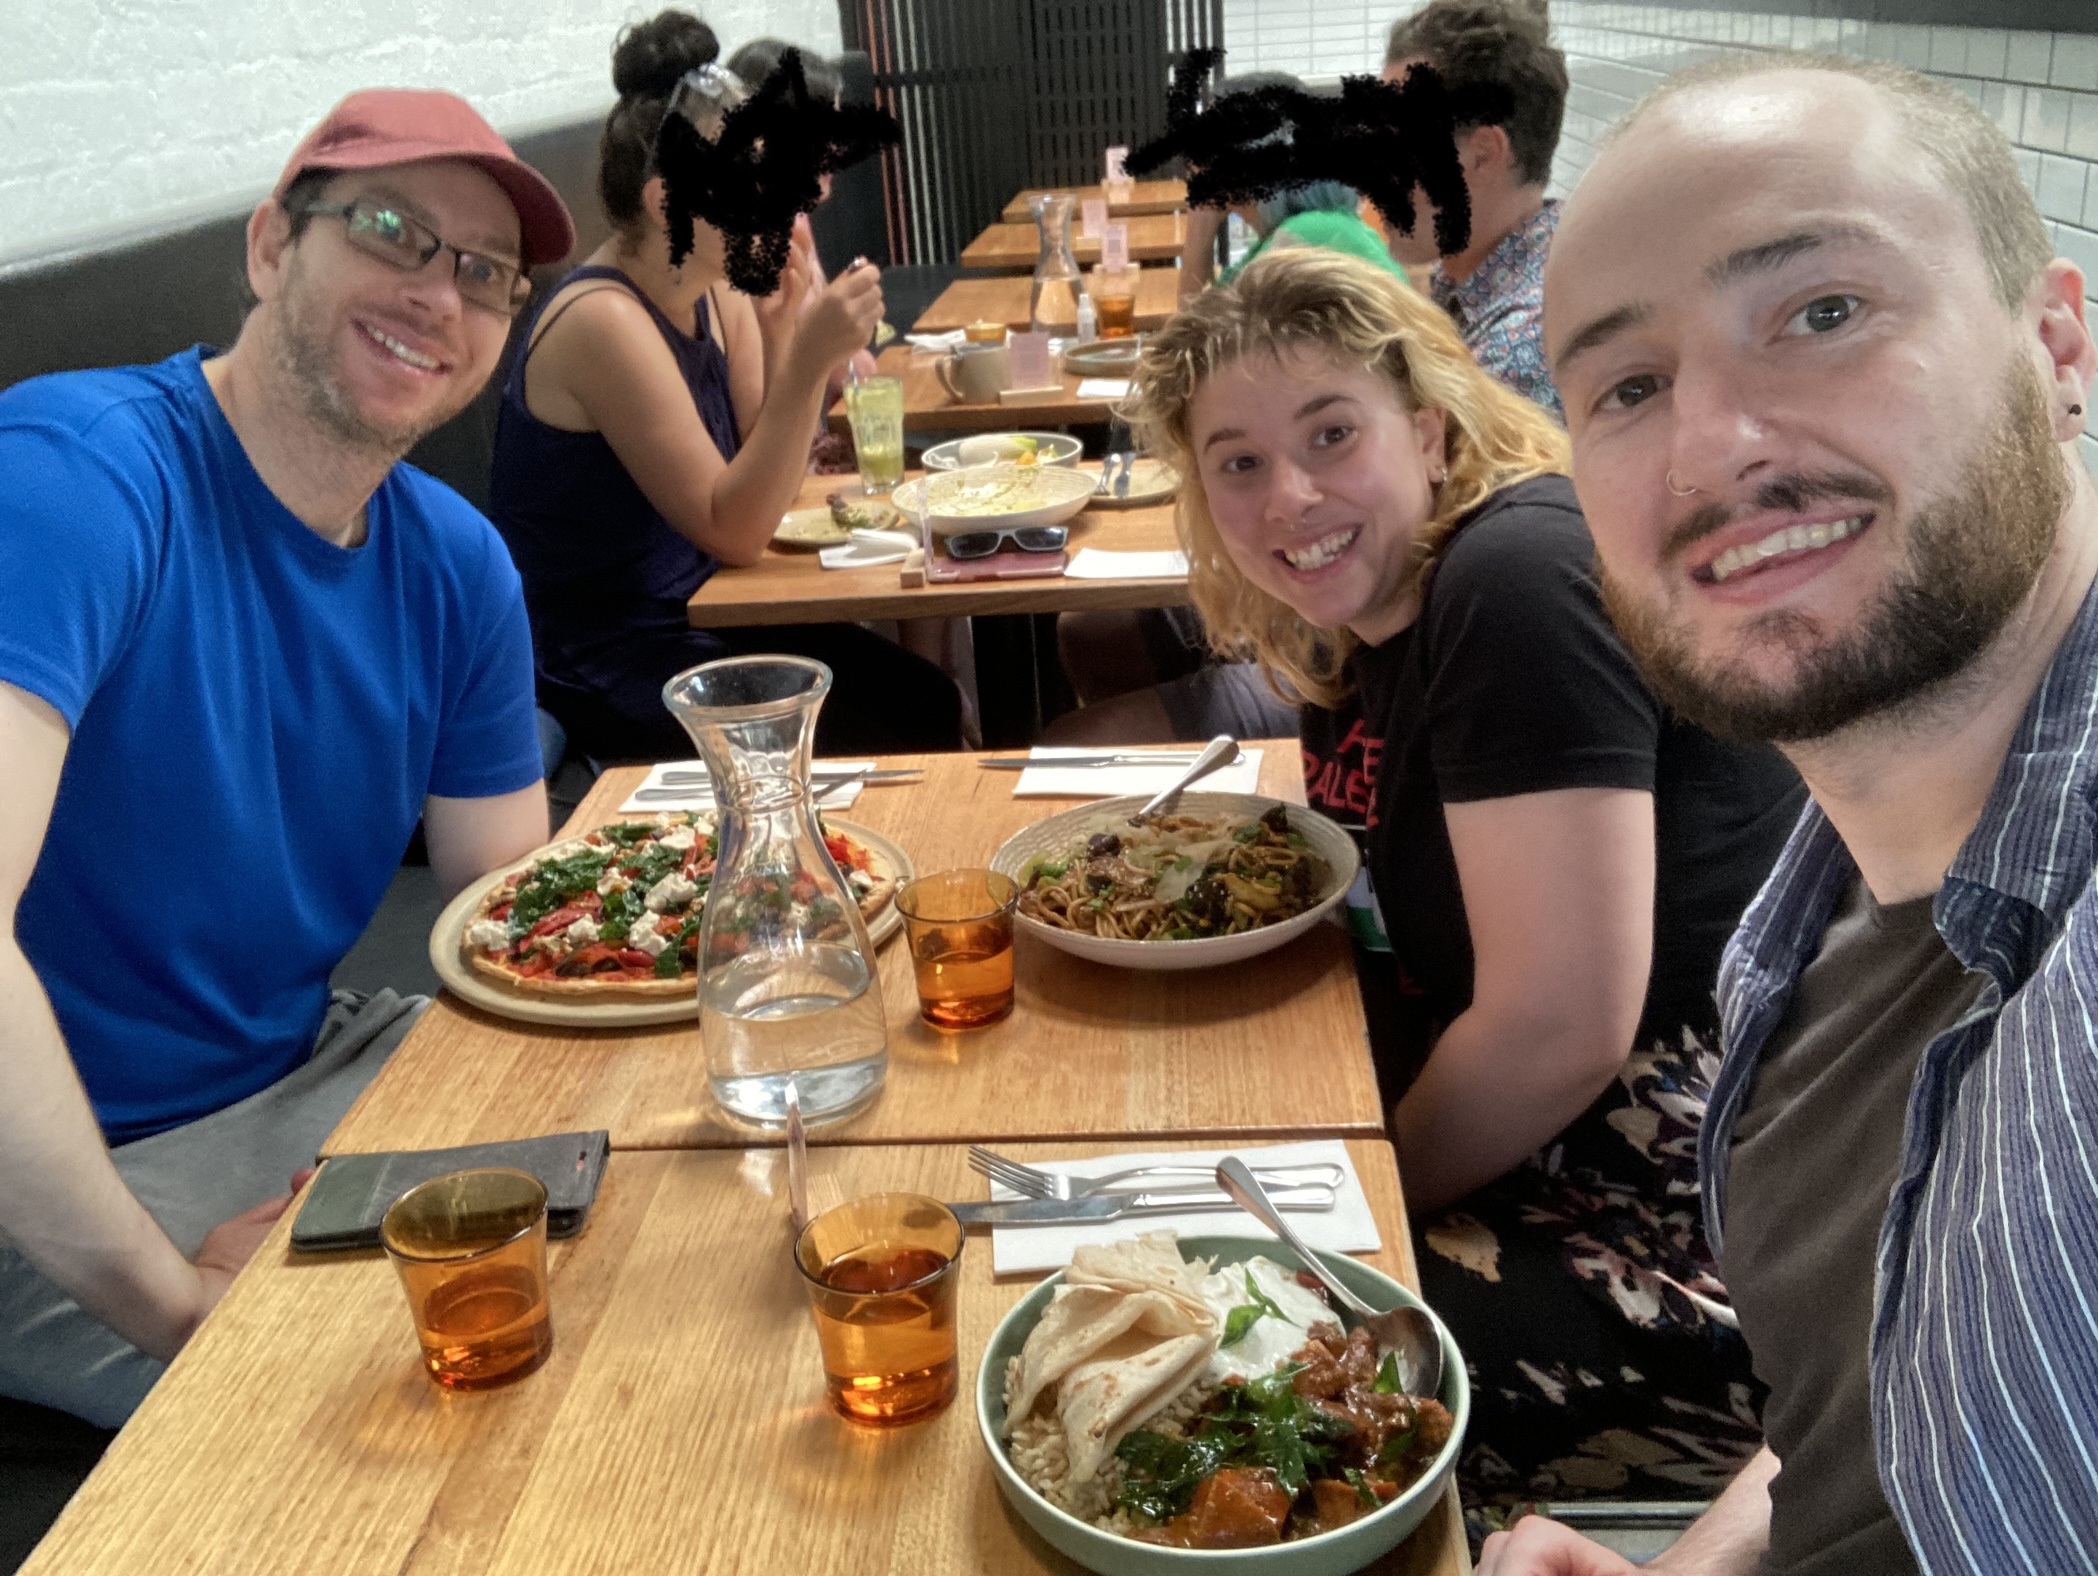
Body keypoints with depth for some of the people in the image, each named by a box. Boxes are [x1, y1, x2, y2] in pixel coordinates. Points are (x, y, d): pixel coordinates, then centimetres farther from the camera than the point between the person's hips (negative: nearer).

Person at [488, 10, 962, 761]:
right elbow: (736, 532, -23)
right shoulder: (605, 323, -22)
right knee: (898, 739, -11)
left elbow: (763, 488, 1)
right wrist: (811, 360, -31)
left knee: (930, 702, -3)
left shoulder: (717, 288, 1)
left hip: (692, 617, 7)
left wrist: (781, 331, -12)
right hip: (605, 676, -7)